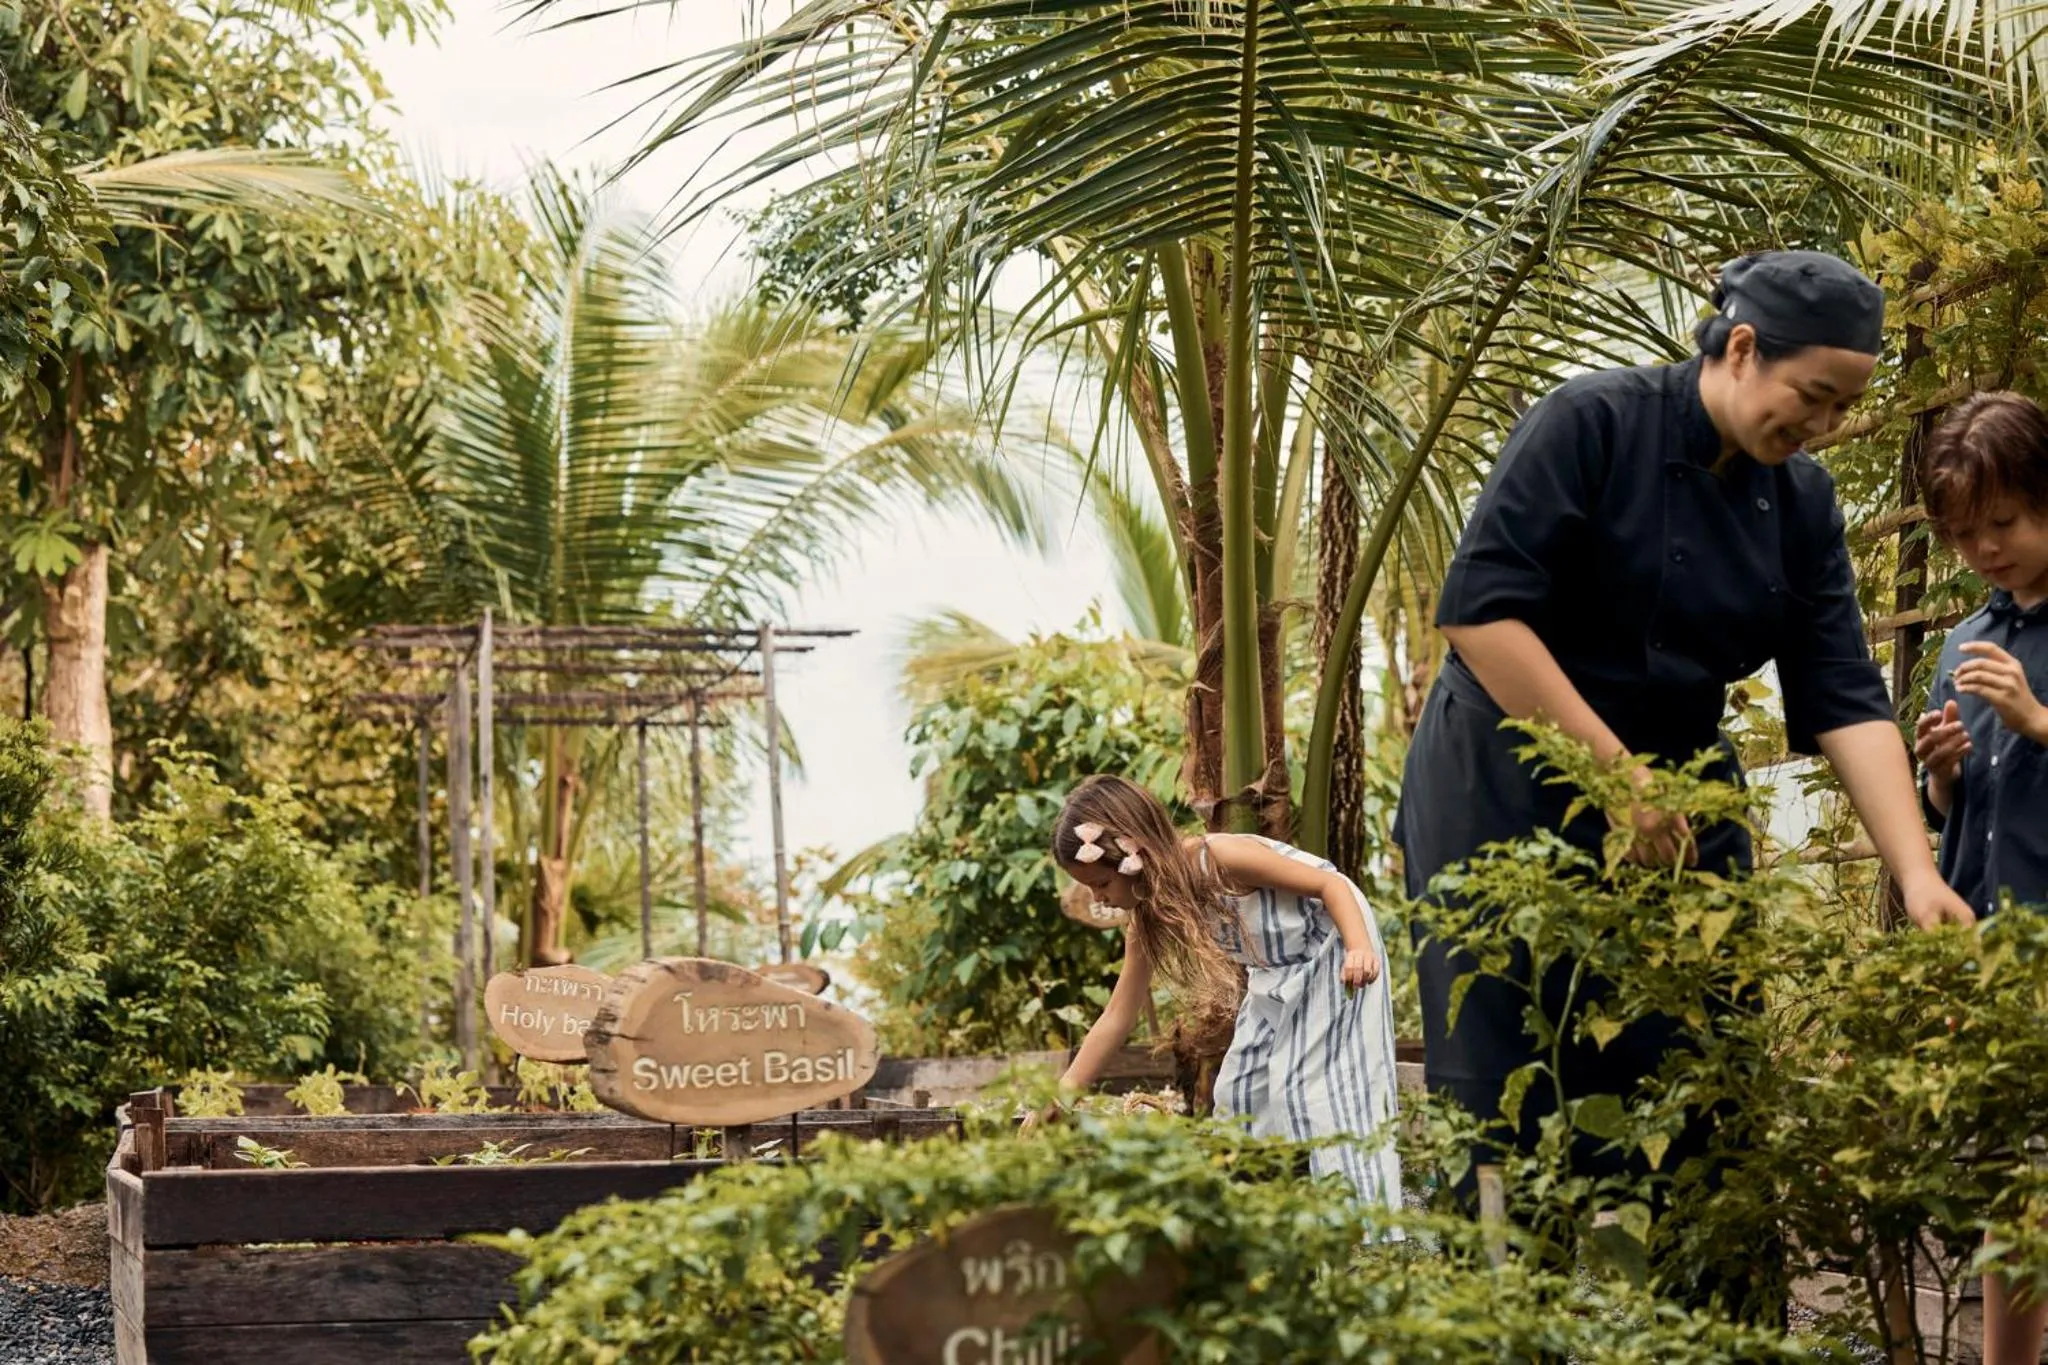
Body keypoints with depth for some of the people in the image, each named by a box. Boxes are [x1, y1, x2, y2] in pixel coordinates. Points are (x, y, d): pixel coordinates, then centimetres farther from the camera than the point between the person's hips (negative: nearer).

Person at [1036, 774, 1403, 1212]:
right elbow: (1118, 1017, -3)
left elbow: (1331, 883, -24)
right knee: (1241, 1088, 6)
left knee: (1322, 1087, -15)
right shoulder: (1149, 920, -7)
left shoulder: (1222, 859, -31)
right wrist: (1061, 1094, -7)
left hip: (1334, 955, -8)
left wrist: (1360, 949, -41)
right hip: (1277, 977, 8)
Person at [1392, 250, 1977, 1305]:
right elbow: (1481, 611, -21)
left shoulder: (1801, 503, 3)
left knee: (1701, 1099, 1)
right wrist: (1613, 772, -22)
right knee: (1509, 1109, -5)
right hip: (1509, 804, -5)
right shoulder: (1591, 425, -15)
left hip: (1680, 808, 6)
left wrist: (1917, 875, -13)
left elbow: (1845, 702, -1)